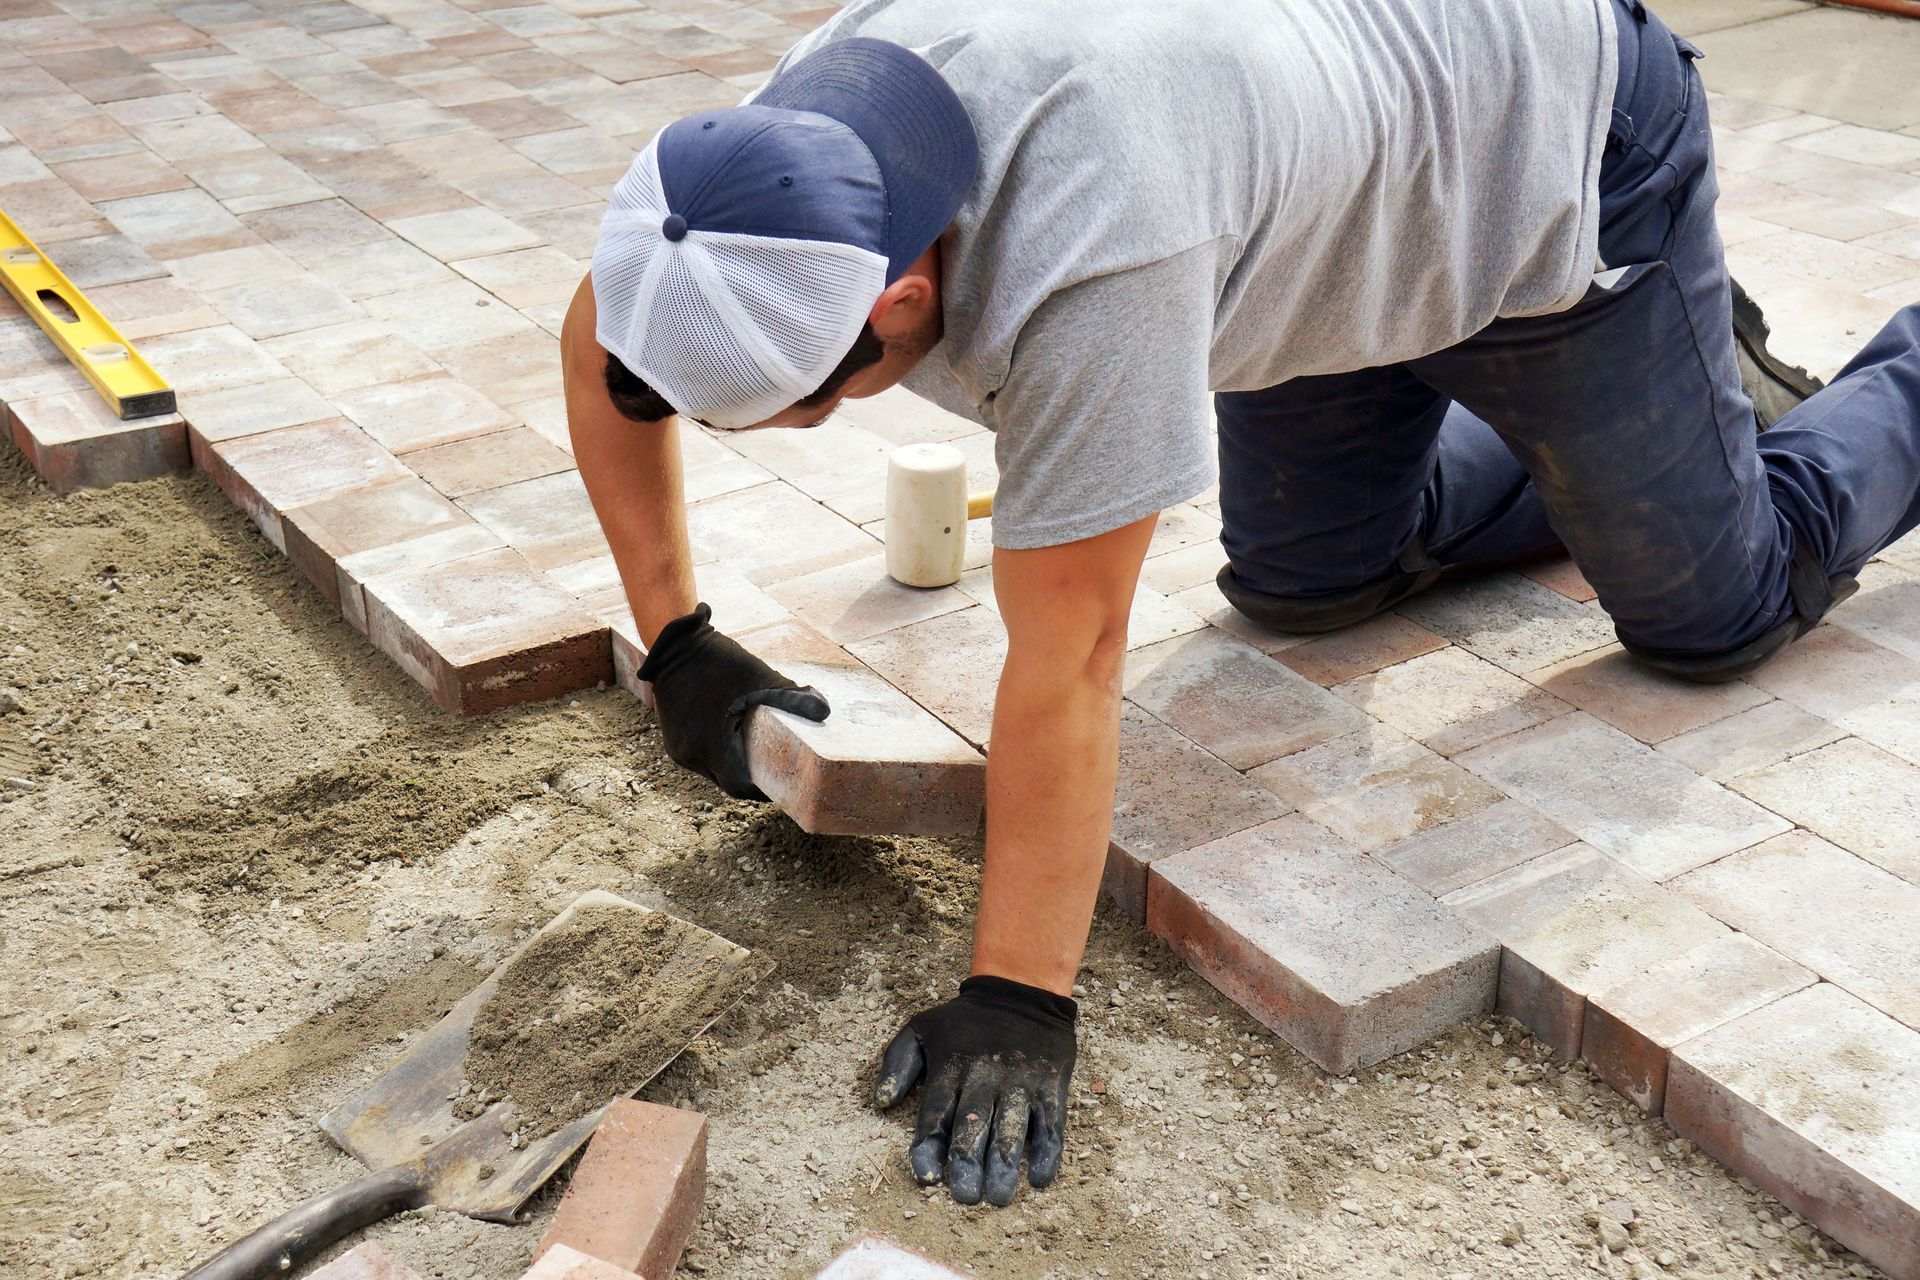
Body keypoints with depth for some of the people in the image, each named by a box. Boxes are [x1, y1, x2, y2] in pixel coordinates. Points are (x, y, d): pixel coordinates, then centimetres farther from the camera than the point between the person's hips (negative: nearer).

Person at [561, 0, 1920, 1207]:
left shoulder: (1085, 263, -46)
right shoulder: (781, 158, -23)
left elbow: (1067, 658, -39)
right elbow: (602, 344, -5)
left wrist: (1017, 998, -31)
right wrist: (675, 639, -6)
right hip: (1340, 208, 7)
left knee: (1717, 611, 3)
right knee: (1305, 584, 13)